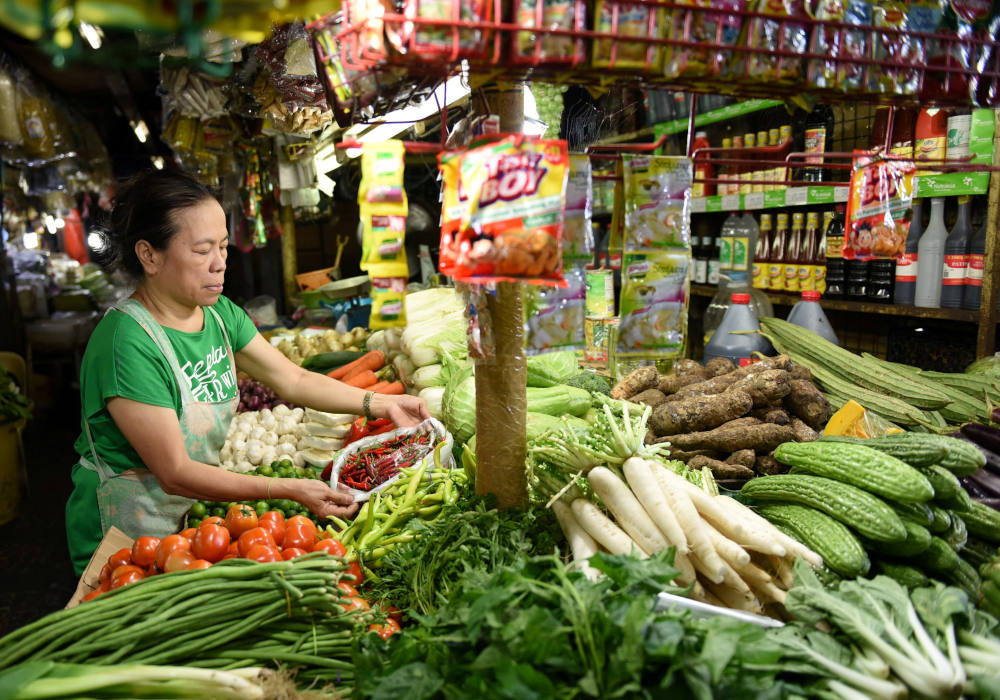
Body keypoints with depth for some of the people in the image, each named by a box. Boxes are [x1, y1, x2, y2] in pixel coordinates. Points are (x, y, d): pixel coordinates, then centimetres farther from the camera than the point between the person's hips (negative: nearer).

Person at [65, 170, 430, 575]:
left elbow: (294, 380, 2)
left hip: (193, 512, 6)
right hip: (124, 537, -6)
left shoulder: (220, 313, -3)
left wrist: (381, 404, -9)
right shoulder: (126, 343, -27)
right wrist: (291, 490, -31)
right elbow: (175, 474, -26)